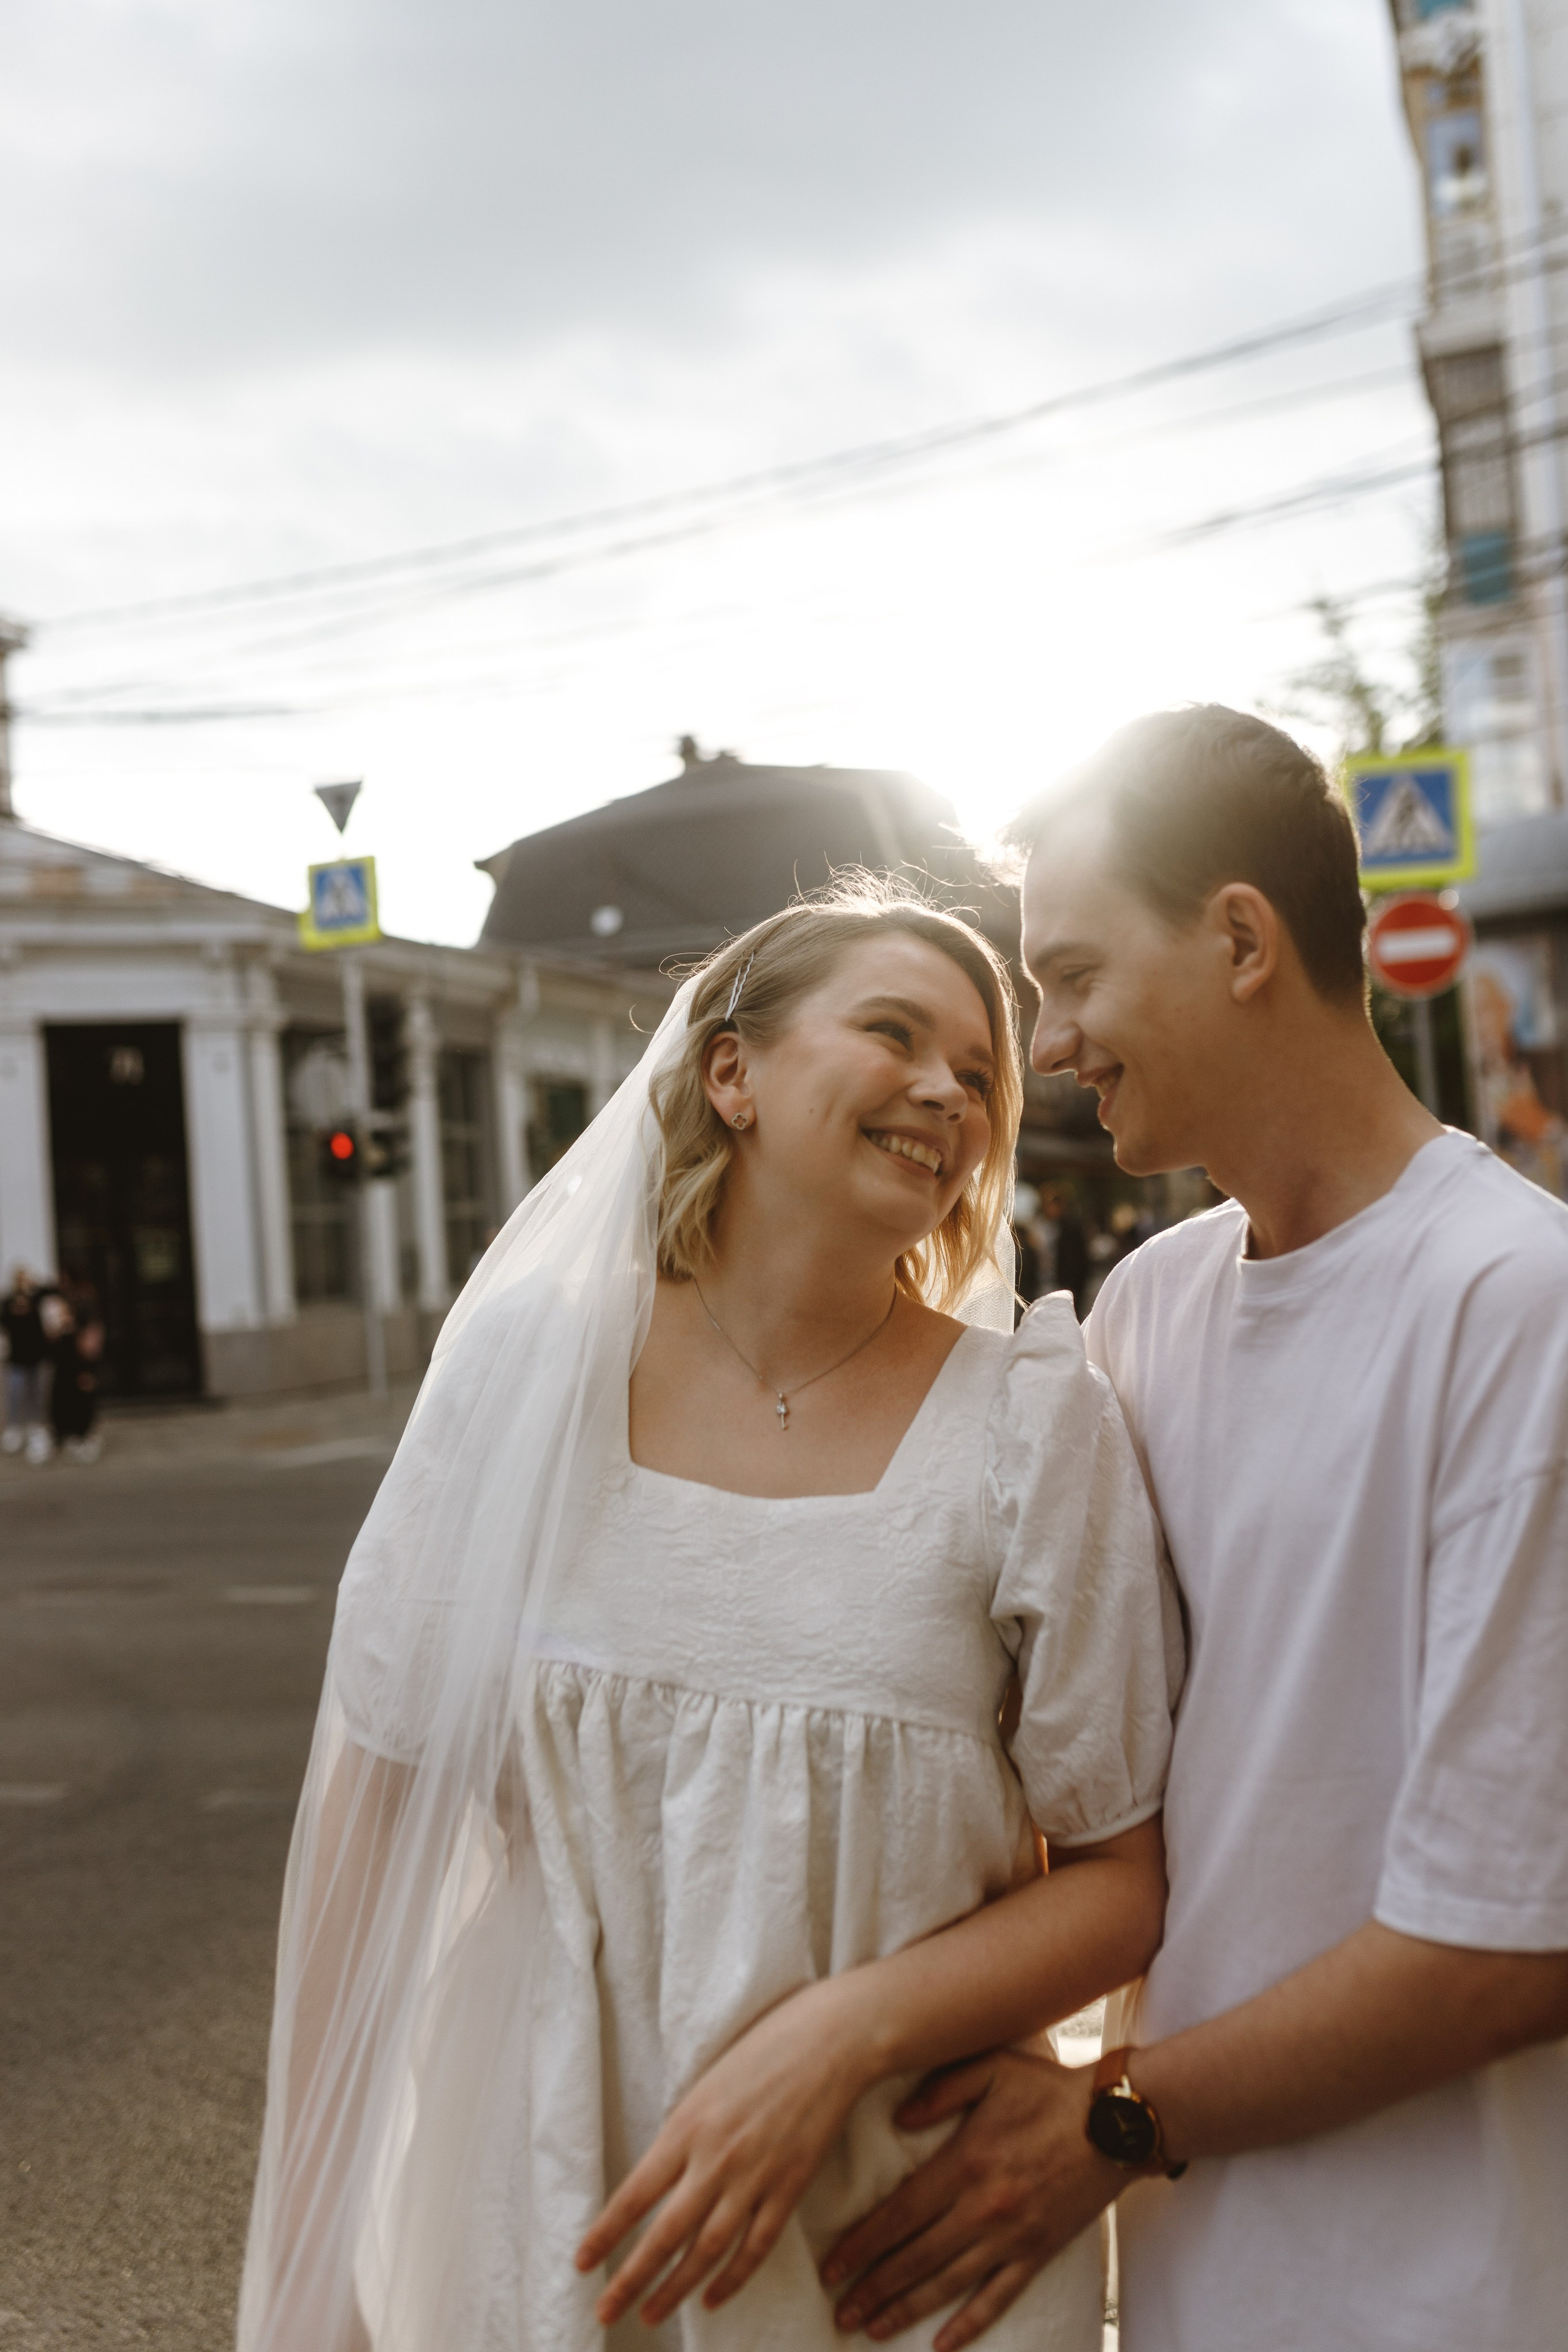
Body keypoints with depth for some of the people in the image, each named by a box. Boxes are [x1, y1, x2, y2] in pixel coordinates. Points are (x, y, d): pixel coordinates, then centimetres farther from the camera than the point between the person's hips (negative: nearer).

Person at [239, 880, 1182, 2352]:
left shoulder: (1033, 1423, -11)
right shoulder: (525, 1365, -9)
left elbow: (1129, 1883, -6)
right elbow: (381, 1810, -2)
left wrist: (840, 2036, -21)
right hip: (539, 2208, 1)